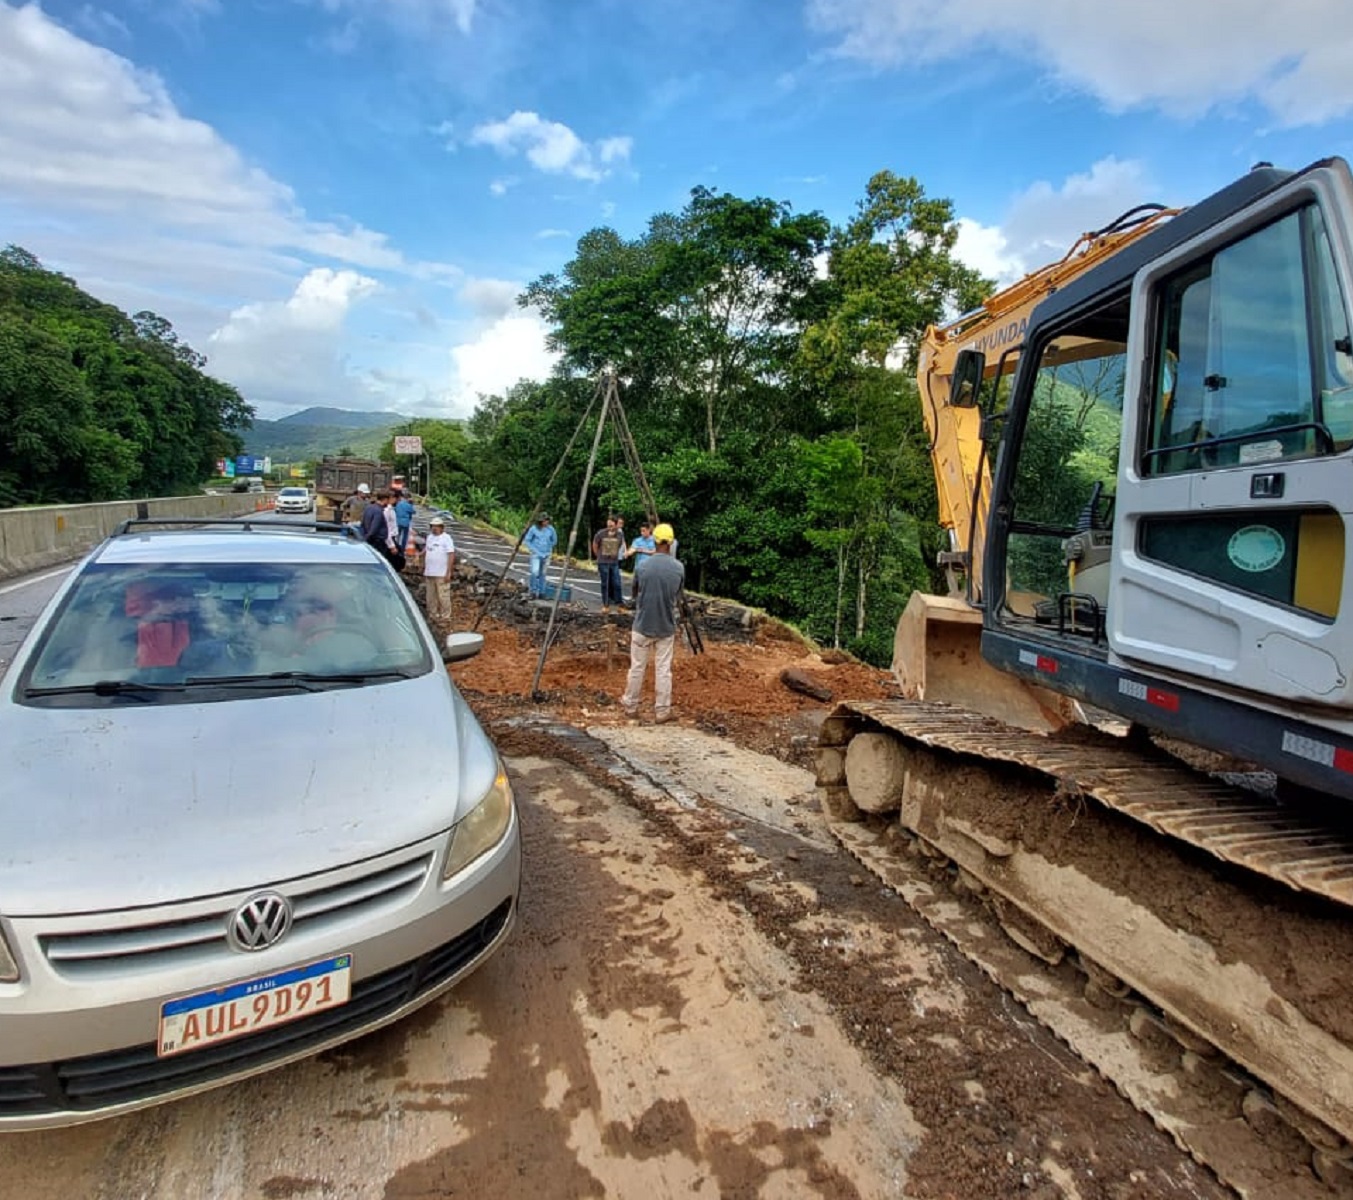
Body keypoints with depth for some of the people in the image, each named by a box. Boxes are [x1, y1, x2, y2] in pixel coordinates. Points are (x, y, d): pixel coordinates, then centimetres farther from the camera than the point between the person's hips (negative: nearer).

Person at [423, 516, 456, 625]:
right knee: (431, 597, 12)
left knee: (443, 597, -4)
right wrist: (424, 570, 18)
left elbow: (451, 555, -11)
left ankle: (445, 618, 3)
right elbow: (425, 553, 21)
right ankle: (433, 616, 22)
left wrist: (448, 573, -16)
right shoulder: (429, 537, 14)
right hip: (429, 573, 7)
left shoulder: (446, 538, -7)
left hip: (441, 574, -7)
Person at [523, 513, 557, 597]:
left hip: (546, 554, 2)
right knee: (535, 572, -17)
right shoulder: (533, 528, -13)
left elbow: (554, 540, 10)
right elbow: (526, 541, -4)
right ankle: (533, 590, -2)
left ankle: (541, 592, 19)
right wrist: (535, 550, -11)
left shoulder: (551, 529, -6)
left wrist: (548, 550, 8)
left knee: (542, 573, 9)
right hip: (535, 554, -2)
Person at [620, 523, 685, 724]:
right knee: (663, 669, 7)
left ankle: (631, 705, 25)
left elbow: (637, 593, 5)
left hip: (643, 624, -1)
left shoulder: (644, 566, -11)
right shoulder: (679, 568, -7)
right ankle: (662, 711, 11)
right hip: (666, 626, 1)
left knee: (637, 667, 11)